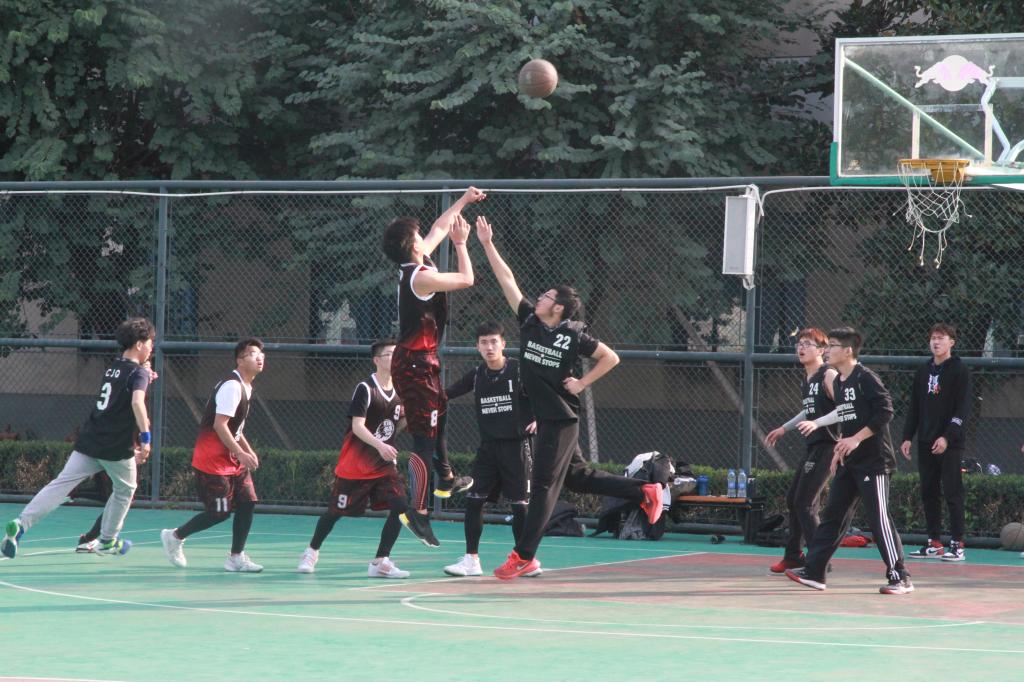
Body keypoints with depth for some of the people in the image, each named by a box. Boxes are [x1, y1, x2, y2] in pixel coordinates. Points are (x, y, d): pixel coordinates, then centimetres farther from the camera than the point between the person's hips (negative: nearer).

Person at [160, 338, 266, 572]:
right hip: (212, 461, -10)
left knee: (247, 503, 0)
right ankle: (174, 537, 13)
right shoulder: (231, 386, -18)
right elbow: (219, 425, -24)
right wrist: (241, 453, -24)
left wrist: (249, 451, 12)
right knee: (220, 512, -7)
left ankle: (236, 557, 5)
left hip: (232, 460, 10)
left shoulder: (245, 387, 13)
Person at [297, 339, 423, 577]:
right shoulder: (365, 389, -17)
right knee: (336, 511, 7)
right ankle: (312, 551, 32)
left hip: (384, 464, 5)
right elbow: (357, 426, -25)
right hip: (354, 465, -5)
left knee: (400, 506, -13)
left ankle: (380, 562, -6)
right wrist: (380, 445, -39)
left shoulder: (399, 391, 4)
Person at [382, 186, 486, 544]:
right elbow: (466, 279, -13)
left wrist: (463, 201, 27)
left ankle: (445, 479, 42)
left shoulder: (417, 265, 6)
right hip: (416, 362, -10)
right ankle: (417, 509, -12)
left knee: (438, 416, 27)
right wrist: (461, 244, -1)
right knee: (424, 435, -10)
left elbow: (439, 227, 21)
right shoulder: (421, 276, -21)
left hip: (419, 358, 10)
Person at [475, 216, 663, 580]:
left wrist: (581, 383, -8)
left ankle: (523, 556, -5)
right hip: (543, 417, 7)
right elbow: (507, 280, 2)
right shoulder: (529, 320, 2)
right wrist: (487, 245, -1)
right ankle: (644, 492, 28)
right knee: (575, 476, 16)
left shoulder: (573, 335, -12)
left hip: (560, 419, -7)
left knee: (543, 485, -6)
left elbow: (611, 358, -3)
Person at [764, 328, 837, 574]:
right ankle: (793, 555, 29)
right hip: (813, 445, 10)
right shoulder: (806, 380, 15)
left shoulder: (828, 376, -12)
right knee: (793, 499, 16)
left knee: (805, 503, -11)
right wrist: (784, 428, 35)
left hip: (827, 445, -10)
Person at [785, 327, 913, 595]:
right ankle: (813, 572, 13)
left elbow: (885, 412, -19)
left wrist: (856, 439, -20)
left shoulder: (865, 378, -13)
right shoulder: (838, 382, 14)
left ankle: (900, 577, -4)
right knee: (833, 515, 9)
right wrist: (841, 447, 16)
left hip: (873, 461, -9)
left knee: (879, 518, -9)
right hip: (849, 463, 9)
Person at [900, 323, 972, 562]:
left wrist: (947, 437, -19)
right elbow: (914, 408, 17)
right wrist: (908, 437, 9)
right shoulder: (923, 372, 14)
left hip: (950, 443, -6)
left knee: (952, 493, -6)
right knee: (928, 493, 6)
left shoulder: (959, 370, -4)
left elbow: (963, 408, -11)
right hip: (926, 443, 6)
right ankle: (934, 544, 12)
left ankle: (958, 545, -3)